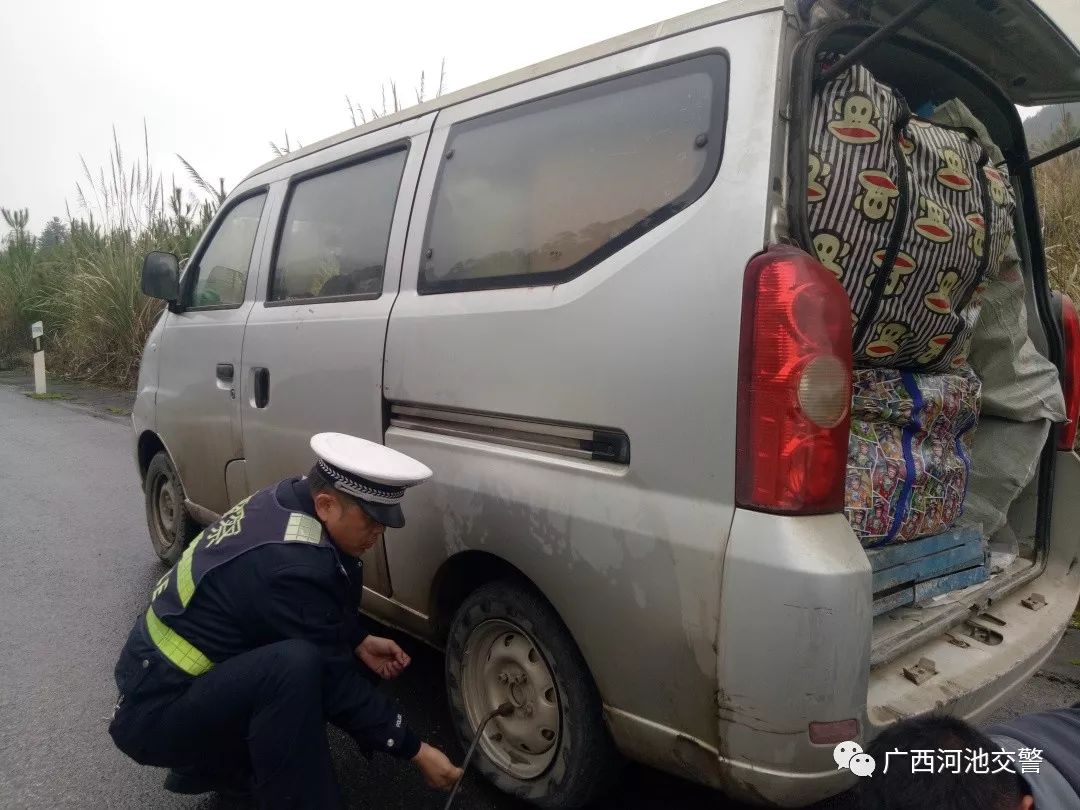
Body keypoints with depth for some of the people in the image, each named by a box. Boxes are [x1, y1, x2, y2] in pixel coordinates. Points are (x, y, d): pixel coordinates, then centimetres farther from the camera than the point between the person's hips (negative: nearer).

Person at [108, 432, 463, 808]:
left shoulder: (287, 500, -7)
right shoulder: (293, 565, -32)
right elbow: (333, 681, -22)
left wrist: (360, 641, -1)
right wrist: (415, 750, -12)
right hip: (155, 714, -9)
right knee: (295, 666, -33)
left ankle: (218, 766, 18)